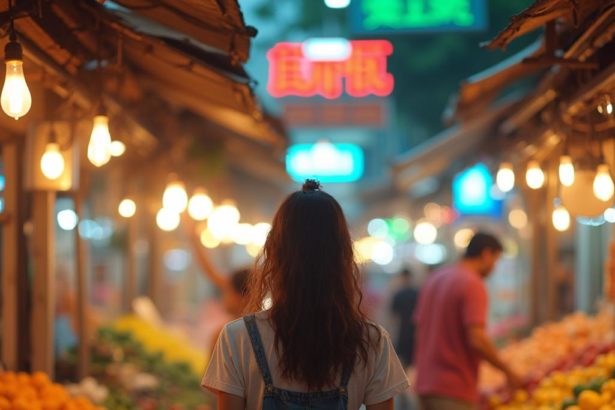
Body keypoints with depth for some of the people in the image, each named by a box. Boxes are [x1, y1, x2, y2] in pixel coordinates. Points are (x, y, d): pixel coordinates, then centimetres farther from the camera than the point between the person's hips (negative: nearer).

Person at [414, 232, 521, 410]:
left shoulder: (434, 280, 14)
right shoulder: (473, 284, -13)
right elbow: (476, 340, -21)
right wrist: (507, 370, -9)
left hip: (426, 384, 9)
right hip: (454, 389, -9)